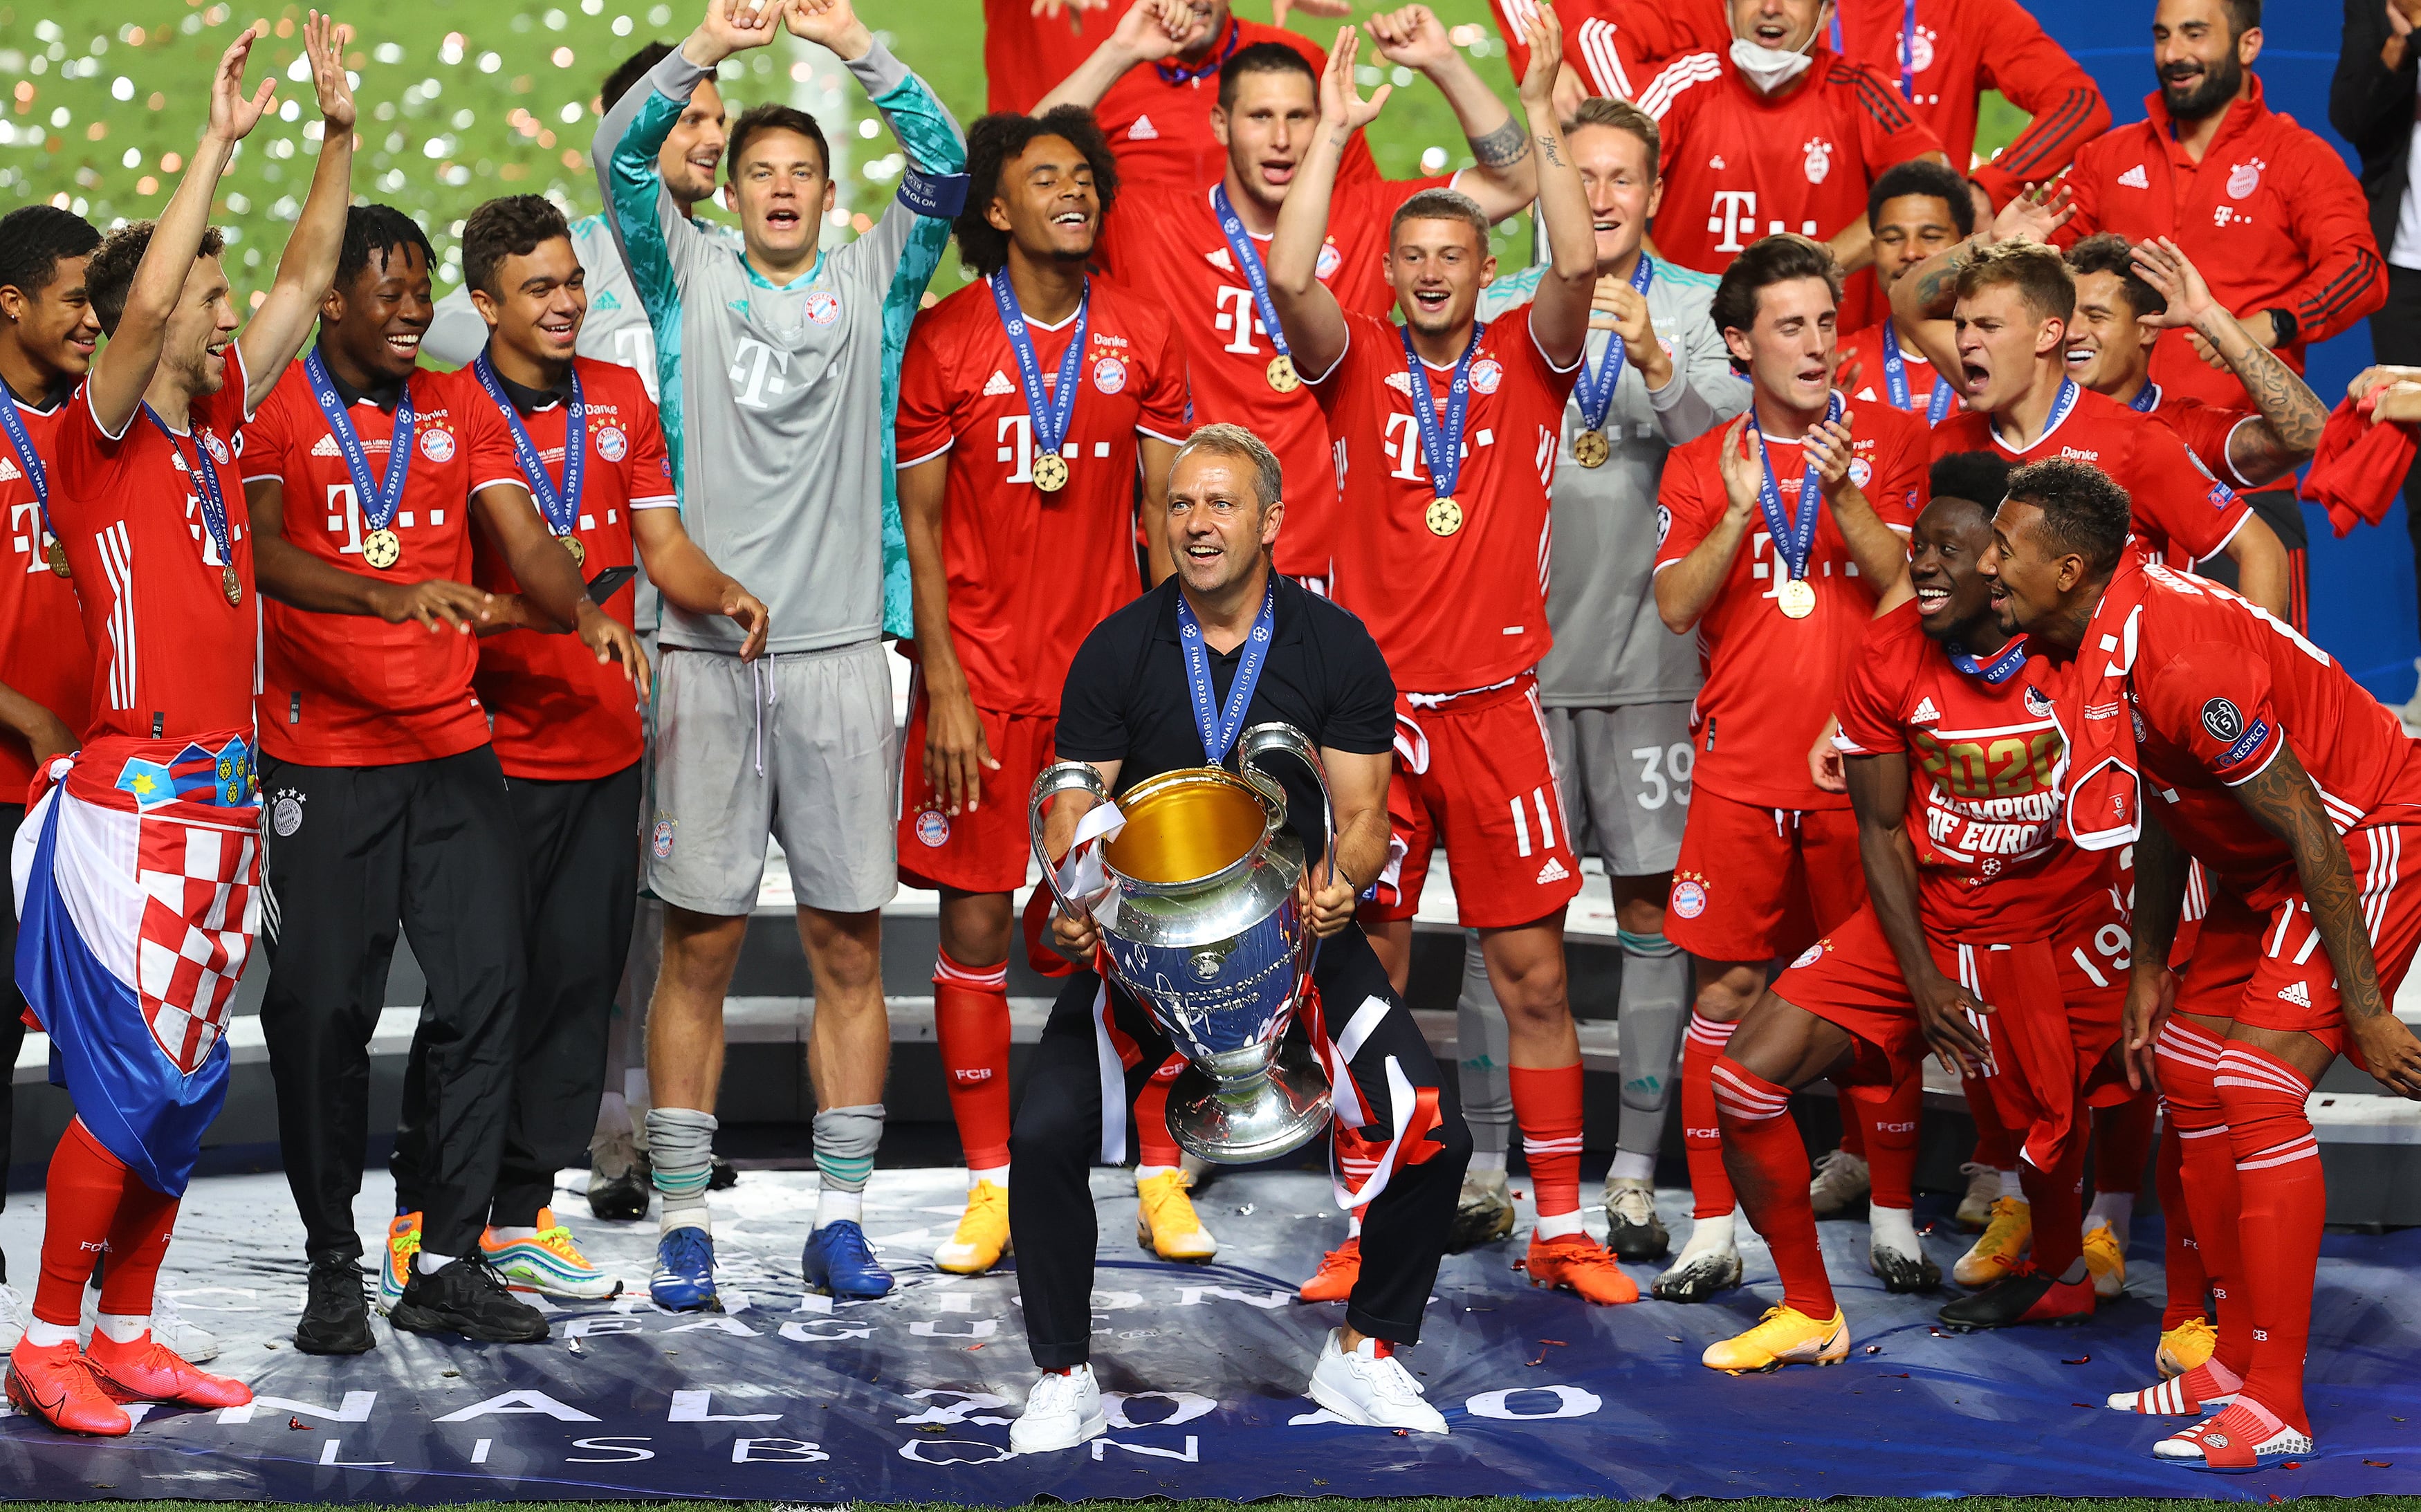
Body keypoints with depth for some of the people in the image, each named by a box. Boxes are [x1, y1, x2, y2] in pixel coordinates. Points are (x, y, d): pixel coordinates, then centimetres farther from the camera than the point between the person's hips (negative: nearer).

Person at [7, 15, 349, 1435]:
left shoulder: (215, 425, 13)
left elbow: (305, 281, 16)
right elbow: (144, 299, -23)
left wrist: (341, 131, 9)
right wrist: (221, 137, -19)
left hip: (224, 805, 7)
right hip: (133, 802, -7)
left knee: (186, 1086, 9)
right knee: (129, 1082, -8)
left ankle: (127, 1336, 16)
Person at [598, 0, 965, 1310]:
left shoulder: (872, 283, 10)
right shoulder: (688, 279, 10)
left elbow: (944, 165, -2)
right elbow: (623, 156, -3)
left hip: (838, 650, 1)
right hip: (704, 650, -1)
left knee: (848, 945, 2)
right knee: (699, 945, 0)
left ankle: (839, 1217, 9)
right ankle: (682, 1219, 5)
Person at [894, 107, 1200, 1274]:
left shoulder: (1144, 335, 4)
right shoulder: (945, 339, -2)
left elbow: (1165, 514, 7)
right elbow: (921, 524, -1)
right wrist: (944, 688, -8)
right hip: (983, 676, -1)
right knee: (974, 924, 1)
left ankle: (1160, 1180, 11)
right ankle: (989, 1186, 11)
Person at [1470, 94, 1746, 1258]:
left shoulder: (1700, 309, 3)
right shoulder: (1500, 310, 8)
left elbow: (1729, 431, -13)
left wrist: (1654, 362, -29)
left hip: (1648, 649, -1)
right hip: (1519, 641, 1)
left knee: (1650, 903, 1)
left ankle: (1633, 1173, 6)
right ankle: (1488, 1161, 10)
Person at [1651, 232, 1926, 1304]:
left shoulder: (1892, 441, 6)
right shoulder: (1700, 466, 9)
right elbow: (1675, 607, -2)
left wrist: (1845, 500, -17)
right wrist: (1741, 511, -15)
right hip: (1741, 765, 1)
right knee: (1728, 989, -1)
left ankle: (1893, 1217, 13)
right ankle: (1712, 1229, 5)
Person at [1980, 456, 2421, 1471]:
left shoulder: (2178, 657, -32)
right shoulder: (2097, 640, -2)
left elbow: (2309, 830, -28)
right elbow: (2163, 810, 13)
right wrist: (2147, 968, 15)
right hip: (2268, 863, 10)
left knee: (2256, 1089, -17)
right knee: (2187, 1074, 10)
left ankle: (2276, 1408, -12)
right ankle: (2239, 1360, 20)